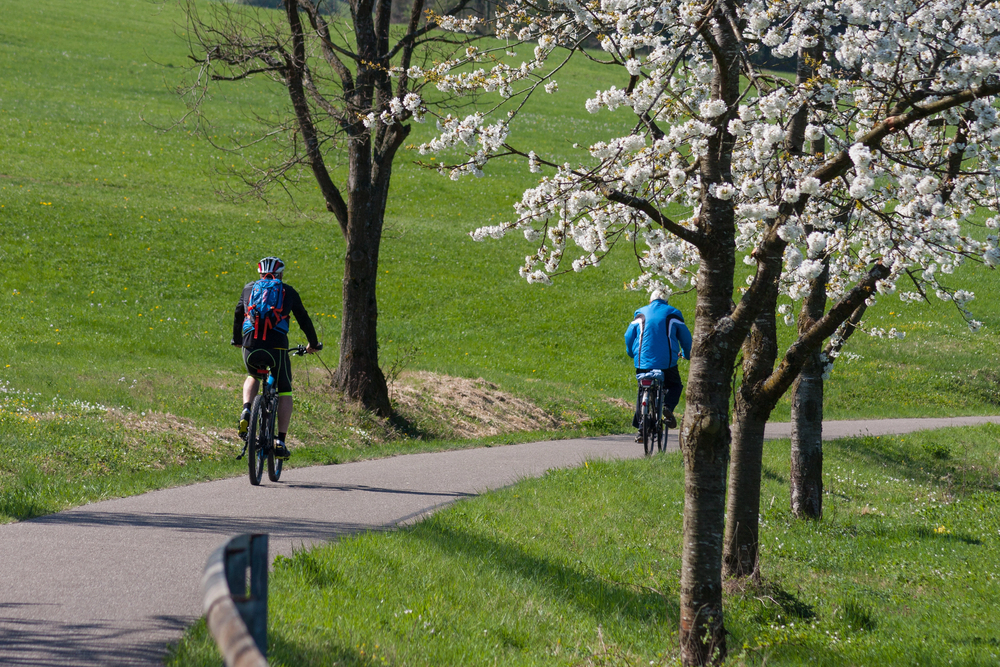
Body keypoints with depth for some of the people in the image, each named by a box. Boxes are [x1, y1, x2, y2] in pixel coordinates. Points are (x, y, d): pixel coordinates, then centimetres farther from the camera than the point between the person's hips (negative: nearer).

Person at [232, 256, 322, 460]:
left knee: (253, 377, 34)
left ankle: (246, 411, 5)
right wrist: (313, 344, 35)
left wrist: (237, 340, 43)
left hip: (251, 349, 2)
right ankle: (280, 441, 5)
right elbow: (303, 319, 19)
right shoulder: (287, 291, 14)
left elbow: (238, 315, 26)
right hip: (276, 348, -2)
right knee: (284, 392, 16)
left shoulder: (250, 288, 19)